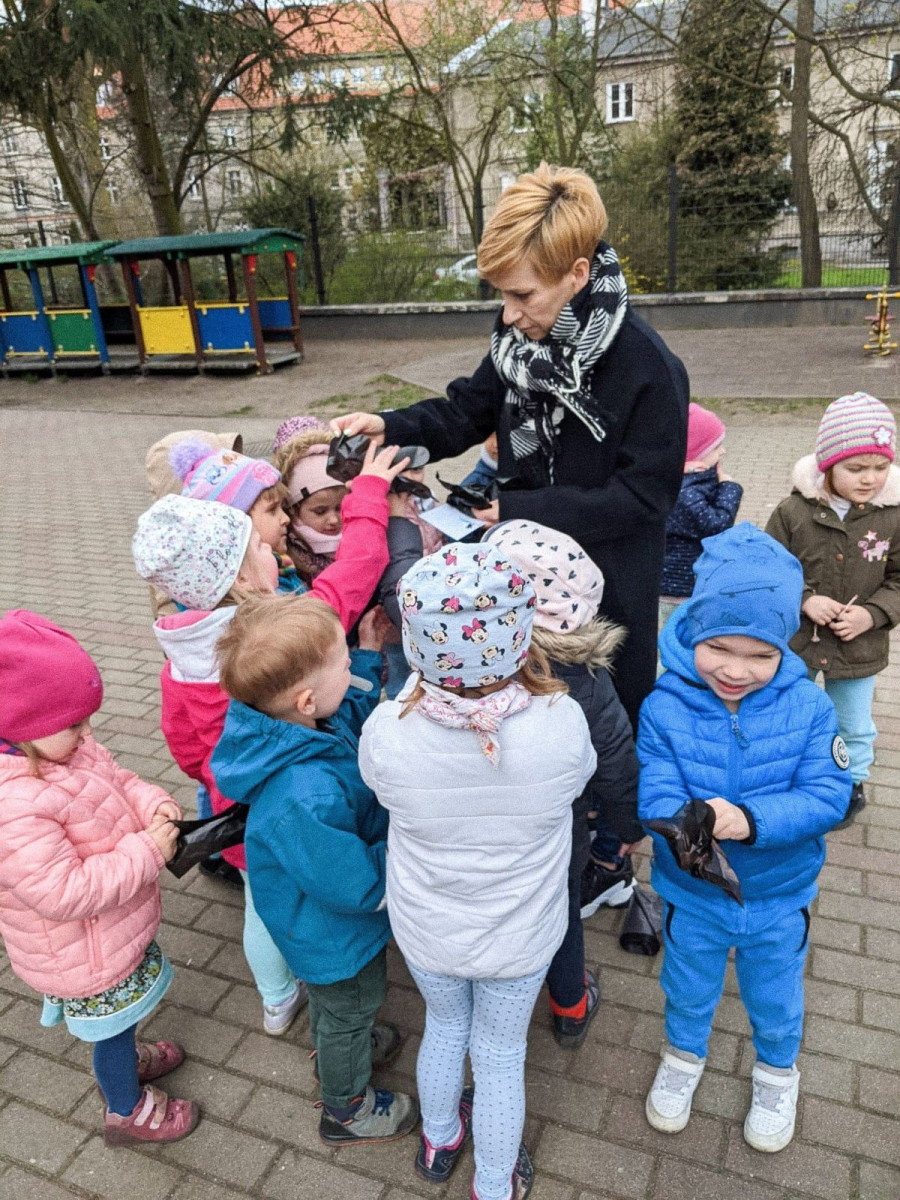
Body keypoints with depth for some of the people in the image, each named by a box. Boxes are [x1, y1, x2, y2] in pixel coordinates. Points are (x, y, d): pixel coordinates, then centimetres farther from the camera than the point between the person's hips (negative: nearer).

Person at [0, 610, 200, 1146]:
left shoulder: (59, 747, -11)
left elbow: (116, 777, 3)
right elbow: (64, 892, -37)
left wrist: (153, 803, -17)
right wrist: (147, 852, -31)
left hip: (115, 931, 8)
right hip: (86, 960, -8)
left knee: (120, 1014, 34)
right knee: (114, 1023, 19)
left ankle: (124, 1057, 62)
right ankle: (127, 1109, 46)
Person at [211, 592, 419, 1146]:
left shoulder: (297, 725, -22)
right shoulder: (303, 800, -48)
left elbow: (354, 719, 2)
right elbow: (359, 884, -36)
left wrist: (368, 655, -6)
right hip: (338, 934, -7)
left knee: (334, 1000, 36)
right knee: (351, 1008, 24)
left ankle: (338, 1049, 68)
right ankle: (348, 1110, 54)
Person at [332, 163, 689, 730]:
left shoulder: (648, 367, -22)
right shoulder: (521, 340, -3)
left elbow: (642, 496, -21)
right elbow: (466, 411, 7)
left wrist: (518, 510, -23)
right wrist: (389, 427, -11)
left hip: (610, 586, -5)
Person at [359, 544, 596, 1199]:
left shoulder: (387, 731, -32)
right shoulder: (561, 722, -32)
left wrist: (422, 678, -8)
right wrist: (535, 675, -2)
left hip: (426, 930, 1)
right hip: (520, 937, -1)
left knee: (444, 1026, 32)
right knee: (501, 1054, 26)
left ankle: (439, 1142, 61)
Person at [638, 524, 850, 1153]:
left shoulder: (809, 707, -21)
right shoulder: (665, 707, -23)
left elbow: (826, 795, -25)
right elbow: (654, 795, -27)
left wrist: (750, 820, -40)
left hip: (780, 899, 1)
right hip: (692, 896, 0)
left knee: (776, 1001, 28)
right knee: (688, 990, 28)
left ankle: (777, 1073, 60)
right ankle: (684, 1055, 60)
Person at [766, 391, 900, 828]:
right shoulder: (793, 511, -16)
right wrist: (804, 598, -21)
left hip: (859, 646, 1)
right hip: (795, 641, -1)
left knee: (854, 725, 22)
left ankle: (853, 781, 49)